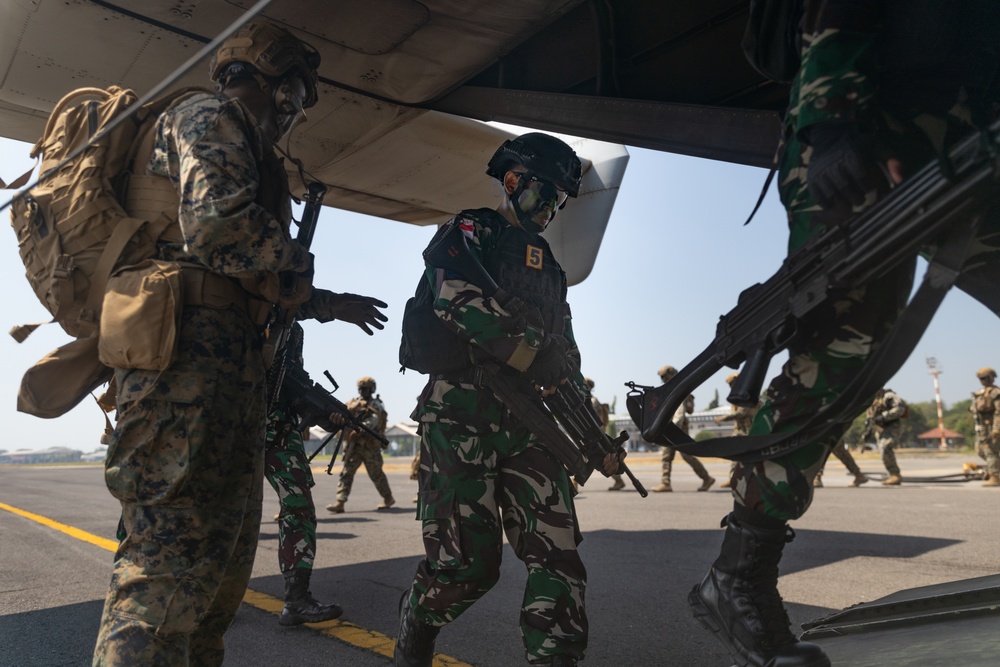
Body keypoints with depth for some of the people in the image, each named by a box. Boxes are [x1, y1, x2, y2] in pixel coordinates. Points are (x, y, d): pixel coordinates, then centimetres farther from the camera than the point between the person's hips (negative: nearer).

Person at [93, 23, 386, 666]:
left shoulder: (245, 146, 30)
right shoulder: (211, 116, 1)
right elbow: (218, 222, -19)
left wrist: (331, 305, 29)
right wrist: (307, 280, -6)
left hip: (228, 365, 11)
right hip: (191, 351, -11)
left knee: (225, 553, 13)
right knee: (171, 556, -15)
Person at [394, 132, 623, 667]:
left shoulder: (547, 264, 27)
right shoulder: (471, 229, 5)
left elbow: (565, 350, 27)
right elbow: (458, 298, -16)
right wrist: (535, 359, -17)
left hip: (527, 421, 7)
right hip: (462, 416, -6)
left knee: (558, 556, -6)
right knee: (467, 564, -5)